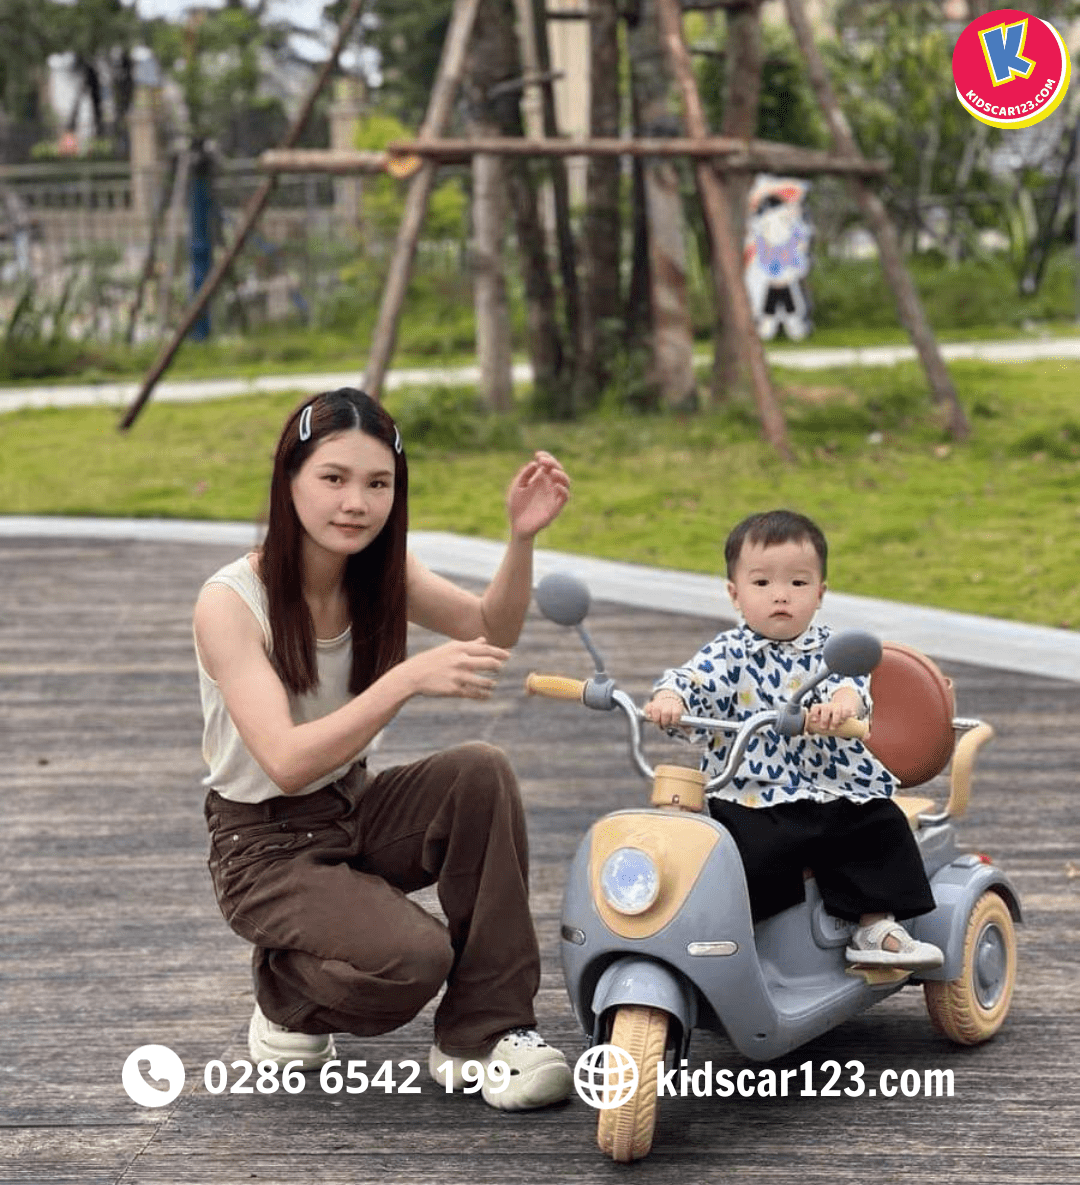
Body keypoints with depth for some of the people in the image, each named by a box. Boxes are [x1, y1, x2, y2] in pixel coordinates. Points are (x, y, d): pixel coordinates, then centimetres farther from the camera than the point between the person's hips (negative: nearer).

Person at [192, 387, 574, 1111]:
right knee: (414, 956, -30)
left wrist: (522, 537, -18)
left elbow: (491, 632, 0)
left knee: (481, 773, -24)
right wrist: (408, 679, -41)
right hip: (266, 844, -6)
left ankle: (483, 1035, -15)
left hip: (355, 812, 6)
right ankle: (287, 993, 6)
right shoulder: (230, 603, -23)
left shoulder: (380, 573, -3)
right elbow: (286, 763, -31)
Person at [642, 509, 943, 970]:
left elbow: (852, 679, -13)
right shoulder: (730, 654, 3)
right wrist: (668, 698, -36)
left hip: (832, 791, 2)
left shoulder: (829, 648, 6)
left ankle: (876, 928, 1)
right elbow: (692, 679, -12)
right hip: (751, 800, -2)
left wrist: (843, 700, -38)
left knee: (882, 826, -13)